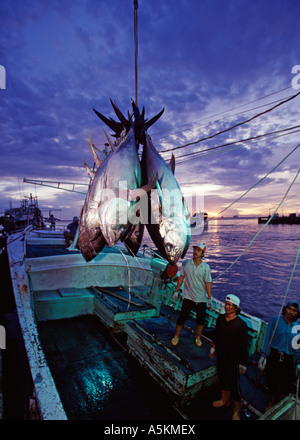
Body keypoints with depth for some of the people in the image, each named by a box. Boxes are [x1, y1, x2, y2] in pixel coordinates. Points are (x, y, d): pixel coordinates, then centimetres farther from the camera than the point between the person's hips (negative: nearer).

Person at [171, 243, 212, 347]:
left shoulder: (206, 267, -5)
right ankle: (176, 337, 23)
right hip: (188, 297, -1)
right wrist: (176, 291, 5)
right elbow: (181, 277, 4)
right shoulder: (186, 263, -4)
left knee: (201, 319, 10)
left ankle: (197, 338, 33)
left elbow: (208, 283, -2)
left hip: (201, 298, 1)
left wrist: (209, 299, -2)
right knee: (182, 317, 2)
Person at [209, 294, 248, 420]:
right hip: (221, 355, 5)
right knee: (223, 379, 22)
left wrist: (243, 363, -11)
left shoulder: (241, 324, -21)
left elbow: (244, 345, -14)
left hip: (233, 359, -5)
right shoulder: (220, 318, -6)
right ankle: (225, 400, 47)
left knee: (234, 384, 6)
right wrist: (214, 347, 16)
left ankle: (236, 411, 29)